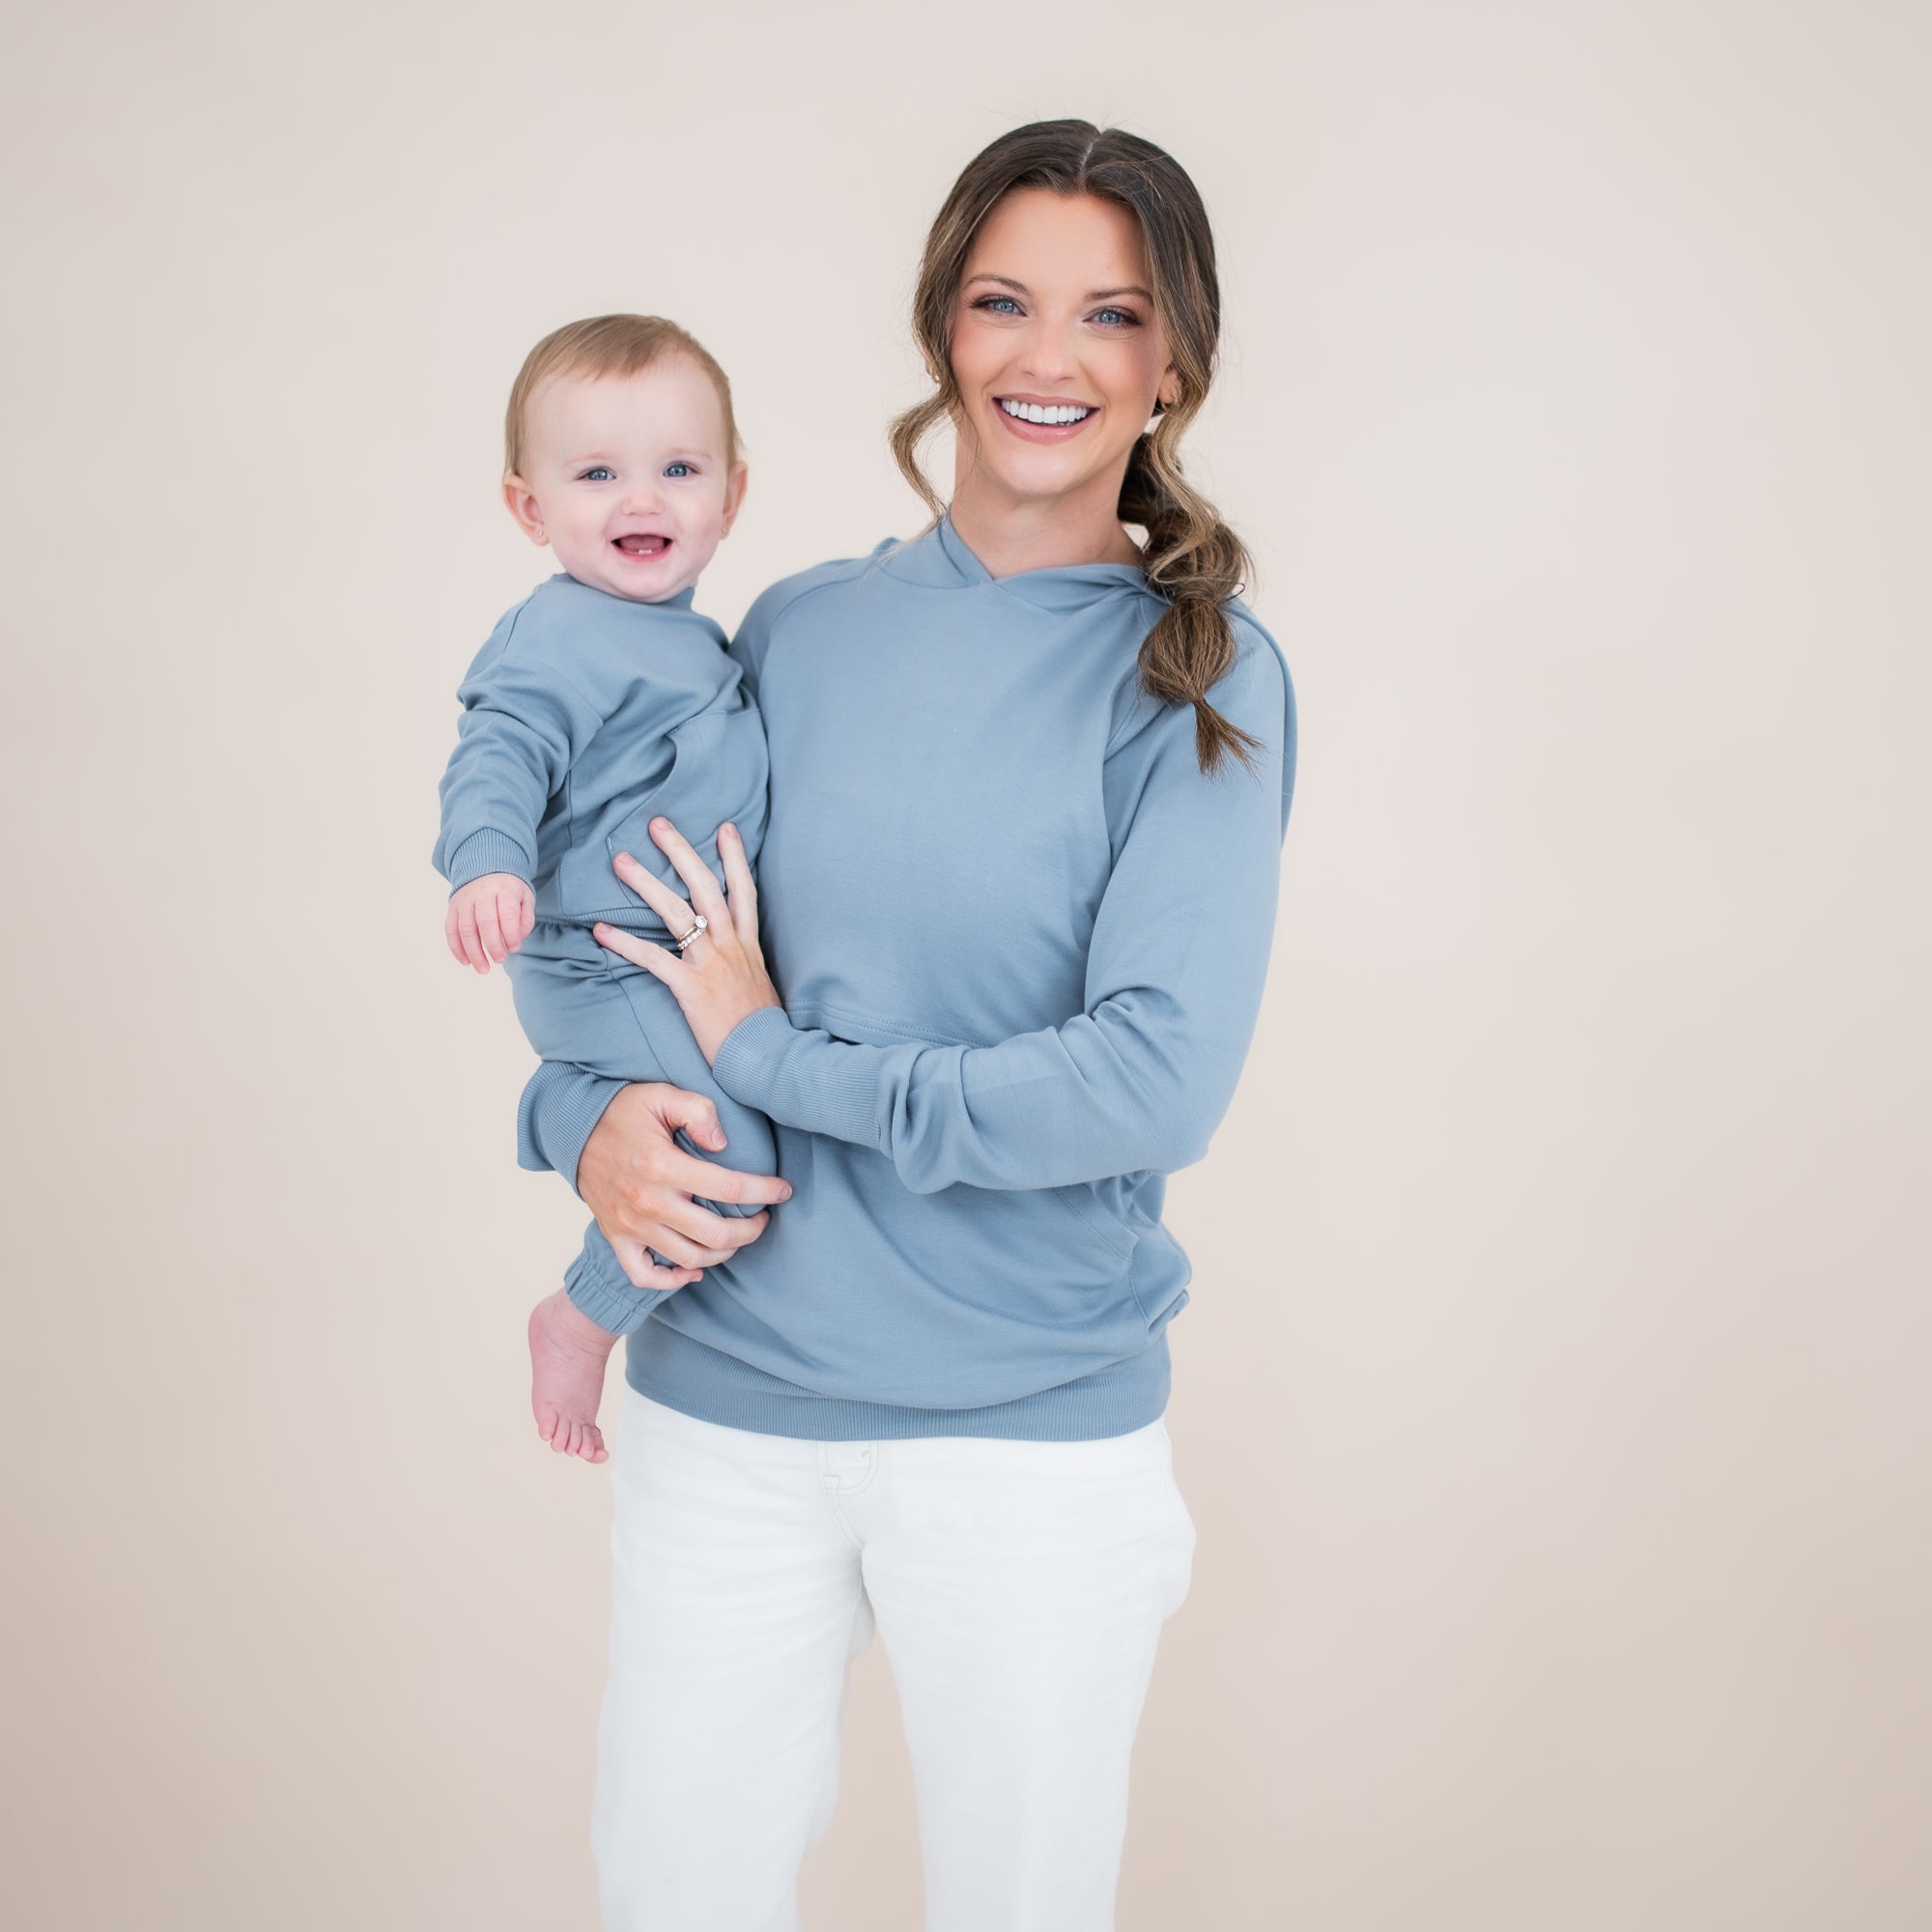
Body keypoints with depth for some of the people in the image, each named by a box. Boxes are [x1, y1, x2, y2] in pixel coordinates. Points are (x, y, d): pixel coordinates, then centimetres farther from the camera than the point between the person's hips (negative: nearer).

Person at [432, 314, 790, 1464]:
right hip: (607, 973, -10)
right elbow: (499, 756, -28)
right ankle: (585, 1318, 1)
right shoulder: (559, 638, -16)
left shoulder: (692, 641, 14)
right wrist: (489, 865, -44)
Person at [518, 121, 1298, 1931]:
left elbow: (1155, 1084, -17)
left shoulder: (1200, 677, -6)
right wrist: (589, 1118, -10)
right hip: (725, 1398, 3)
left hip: (1038, 1429, -2)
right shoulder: (798, 629, 4)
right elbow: (621, 926, 12)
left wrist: (770, 1053, -14)